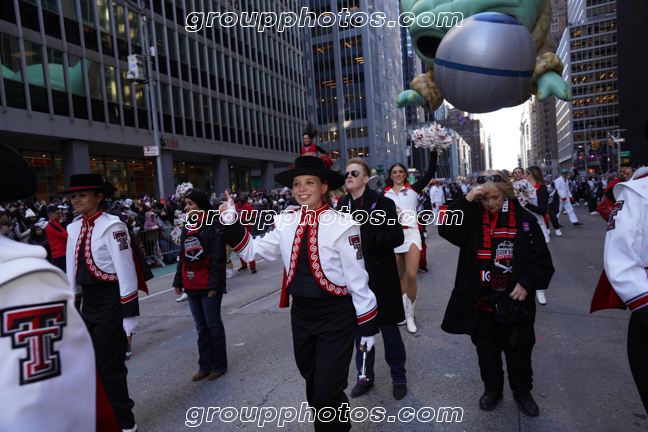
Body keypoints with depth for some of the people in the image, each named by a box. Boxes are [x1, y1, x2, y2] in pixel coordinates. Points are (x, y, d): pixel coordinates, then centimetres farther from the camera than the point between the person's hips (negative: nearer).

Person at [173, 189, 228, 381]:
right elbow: (183, 257, 16)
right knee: (201, 327, 15)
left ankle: (218, 365, 17)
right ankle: (205, 366, 25)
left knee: (213, 325, 4)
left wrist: (214, 284, -17)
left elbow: (218, 259, -14)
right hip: (192, 286, 7)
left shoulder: (212, 226, -11)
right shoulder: (187, 228, 12)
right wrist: (179, 281, 13)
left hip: (208, 286, -7)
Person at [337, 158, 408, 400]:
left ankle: (398, 378, 29)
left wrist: (364, 239, -22)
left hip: (380, 278, -4)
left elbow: (397, 237, -16)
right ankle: (365, 376, 33)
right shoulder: (341, 205, 5)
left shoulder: (382, 204, -7)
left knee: (389, 329, 9)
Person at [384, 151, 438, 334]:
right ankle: (403, 312, 22)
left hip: (411, 233, -2)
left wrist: (434, 152, -9)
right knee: (401, 276, 8)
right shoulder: (386, 193, 10)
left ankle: (410, 316, 1)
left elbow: (430, 172, -3)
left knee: (411, 275, -14)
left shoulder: (413, 189, 6)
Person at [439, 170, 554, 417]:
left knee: (518, 350, 16)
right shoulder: (473, 217, -4)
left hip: (514, 301, -1)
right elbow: (447, 230, -21)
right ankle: (492, 389, 41)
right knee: (486, 349, 18)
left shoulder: (524, 220, -5)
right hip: (481, 301, 1)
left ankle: (522, 391, 41)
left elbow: (541, 259, -1)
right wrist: (466, 201, -25)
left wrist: (527, 283, -13)